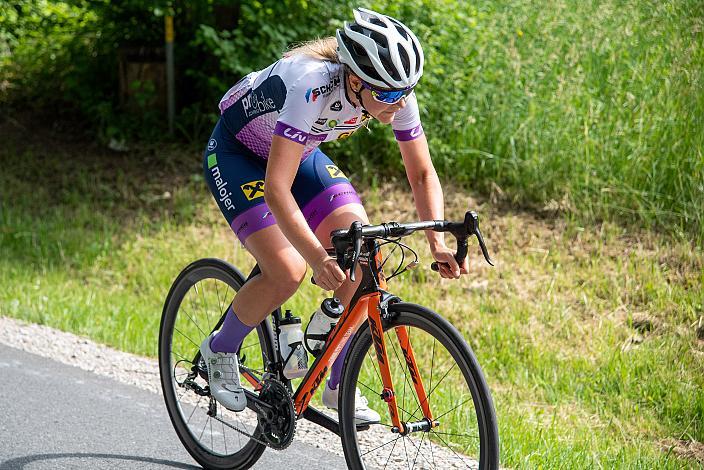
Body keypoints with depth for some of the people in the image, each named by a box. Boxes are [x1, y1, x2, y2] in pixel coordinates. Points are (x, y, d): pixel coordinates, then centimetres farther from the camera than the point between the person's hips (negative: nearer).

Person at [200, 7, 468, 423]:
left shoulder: (395, 94, -22)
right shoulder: (312, 86, -40)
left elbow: (423, 173, -11)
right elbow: (277, 188, -44)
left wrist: (438, 242, -26)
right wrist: (318, 257, -54)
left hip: (301, 153, 6)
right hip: (237, 154, -6)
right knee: (287, 272, -22)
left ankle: (340, 387, 2)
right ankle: (220, 350, 6)